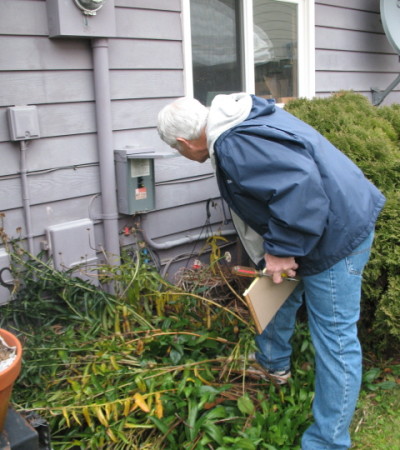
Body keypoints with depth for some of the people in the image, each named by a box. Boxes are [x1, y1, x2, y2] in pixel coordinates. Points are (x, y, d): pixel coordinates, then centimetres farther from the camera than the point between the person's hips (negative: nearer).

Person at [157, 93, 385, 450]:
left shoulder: (233, 147, -26)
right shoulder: (244, 118, 6)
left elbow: (300, 185, -37)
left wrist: (282, 249, -26)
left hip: (337, 235, -11)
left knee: (335, 339, -1)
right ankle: (273, 363, 52)